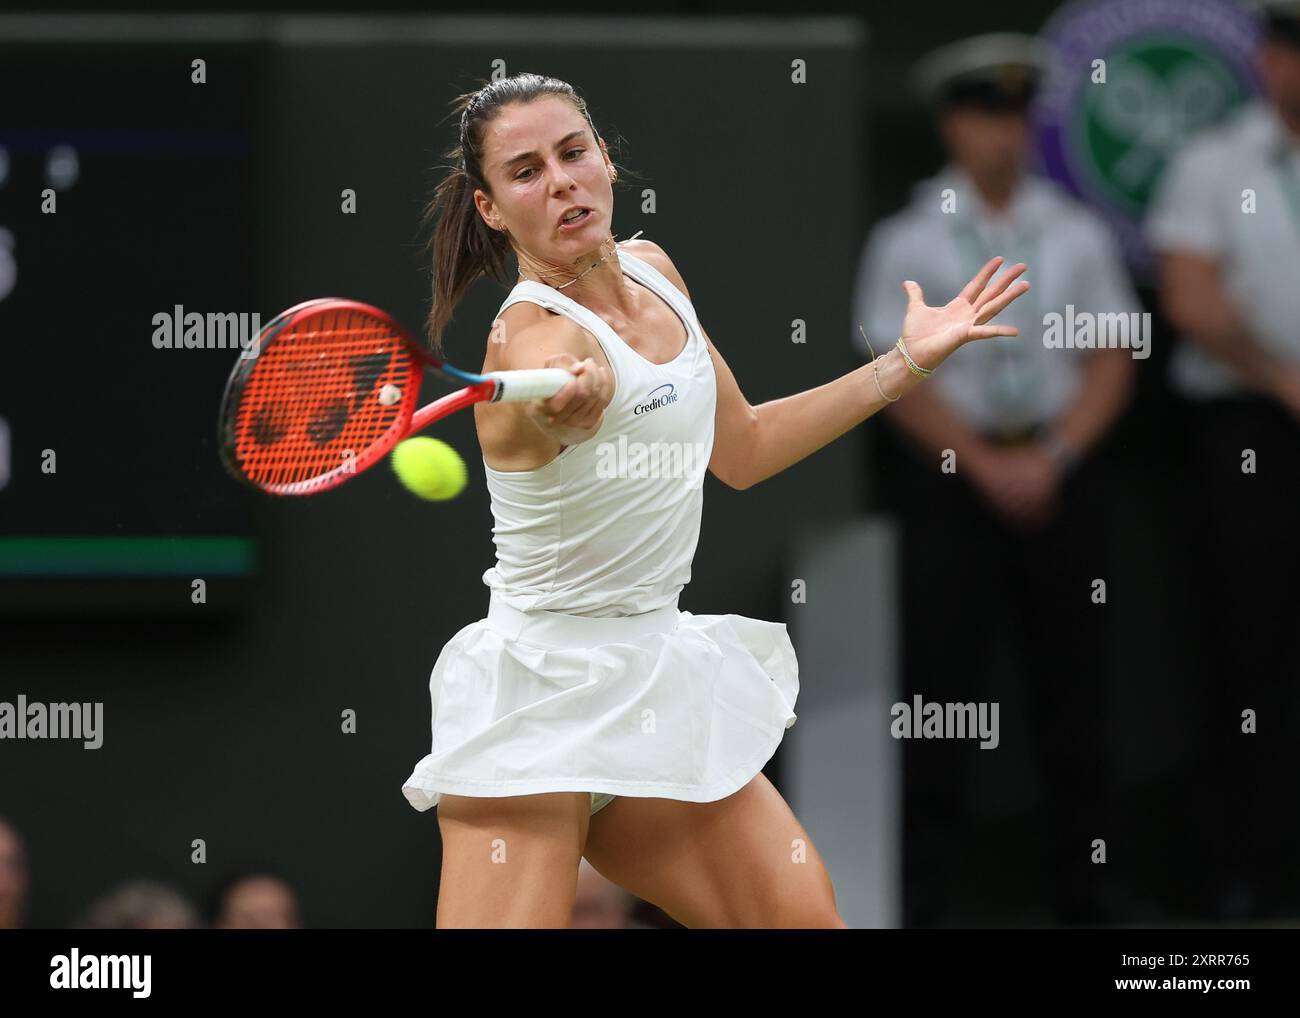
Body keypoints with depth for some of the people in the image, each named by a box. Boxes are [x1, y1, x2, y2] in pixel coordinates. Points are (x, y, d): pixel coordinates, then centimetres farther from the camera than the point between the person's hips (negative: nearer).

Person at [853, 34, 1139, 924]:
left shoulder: (1077, 235, 8)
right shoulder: (908, 242, 1)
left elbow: (1110, 366, 6)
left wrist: (1051, 459, -7)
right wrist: (988, 466, -10)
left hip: (1059, 470, 2)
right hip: (945, 475, -2)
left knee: (1073, 677, 2)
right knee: (942, 672, -6)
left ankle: (1083, 897, 7)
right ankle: (932, 890, -3)